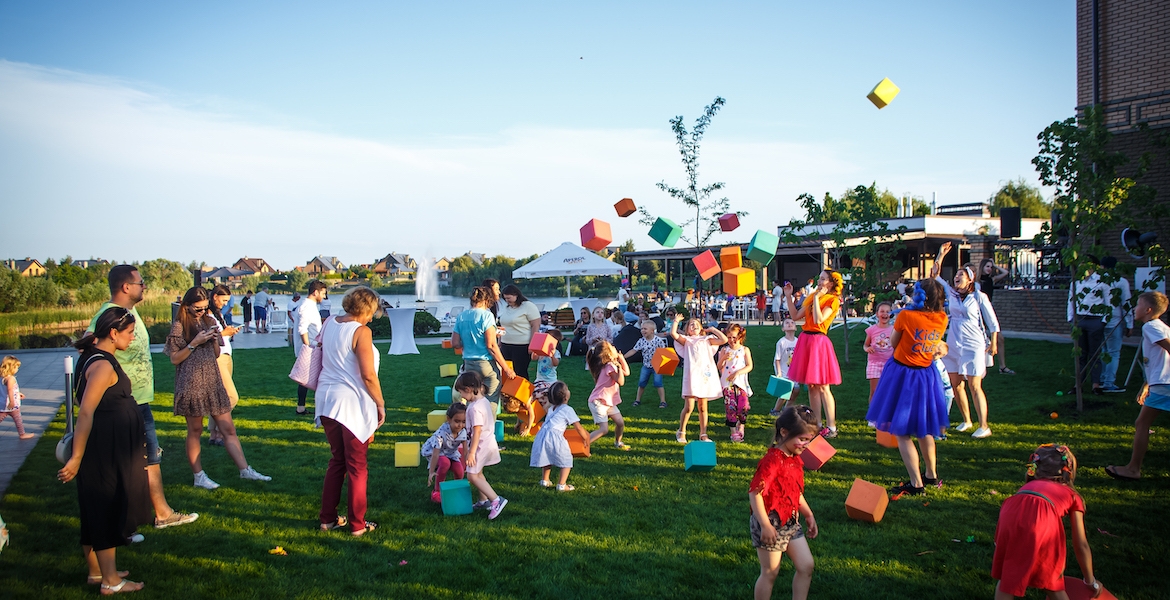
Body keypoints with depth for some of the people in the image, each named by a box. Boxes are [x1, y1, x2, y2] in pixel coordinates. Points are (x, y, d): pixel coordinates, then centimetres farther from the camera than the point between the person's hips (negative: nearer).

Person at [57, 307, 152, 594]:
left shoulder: (96, 358, 10)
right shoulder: (103, 365, -21)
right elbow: (85, 413, -25)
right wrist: (76, 458, -25)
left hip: (112, 449, 10)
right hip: (105, 452, -10)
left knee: (98, 511, 18)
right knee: (107, 510, 0)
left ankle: (97, 571, 31)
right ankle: (110, 581, 11)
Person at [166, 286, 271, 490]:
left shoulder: (209, 321, 12)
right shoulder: (179, 326, -4)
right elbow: (174, 359, -6)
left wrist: (215, 339, -3)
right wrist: (195, 343, -16)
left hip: (213, 381, 5)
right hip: (191, 384, -5)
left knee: (228, 429, 4)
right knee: (195, 431, 4)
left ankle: (245, 469, 5)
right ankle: (199, 476, 14)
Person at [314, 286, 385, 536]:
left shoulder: (329, 324, 6)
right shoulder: (361, 332, -15)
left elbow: (323, 363, 15)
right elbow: (368, 375, -17)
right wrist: (380, 404, -6)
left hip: (327, 401, 7)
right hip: (353, 403, -7)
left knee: (337, 461, 19)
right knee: (357, 467, 4)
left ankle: (328, 518, 24)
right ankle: (357, 524, 12)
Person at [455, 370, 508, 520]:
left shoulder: (475, 408, -24)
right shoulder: (485, 401, 4)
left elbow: (477, 431, -26)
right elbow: (493, 417, 17)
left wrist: (471, 452, -22)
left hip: (481, 444, -10)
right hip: (488, 440, 10)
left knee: (472, 476, -5)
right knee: (478, 473, 21)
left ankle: (496, 500, -10)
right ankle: (484, 501, 31)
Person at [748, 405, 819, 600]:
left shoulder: (795, 460, 6)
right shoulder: (772, 460, -22)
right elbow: (755, 493, -26)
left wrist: (809, 515, 18)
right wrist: (765, 525, -26)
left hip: (790, 522, 9)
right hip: (770, 524, -9)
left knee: (806, 566, 9)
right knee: (770, 573, 3)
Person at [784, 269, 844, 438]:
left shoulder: (832, 300, -7)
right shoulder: (811, 296, 15)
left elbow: (818, 320, -21)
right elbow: (796, 316, 12)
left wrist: (817, 297, -16)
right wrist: (789, 297, 8)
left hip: (819, 341, -7)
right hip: (805, 340, 7)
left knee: (822, 387, -6)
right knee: (811, 386, 10)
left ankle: (831, 427, 1)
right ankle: (817, 425, 18)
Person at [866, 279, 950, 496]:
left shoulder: (906, 315, -19)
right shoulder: (942, 319, -5)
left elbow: (893, 343, -5)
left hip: (903, 373, -5)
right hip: (927, 375, 6)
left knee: (901, 431, 1)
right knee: (924, 427, 23)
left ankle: (916, 483, -3)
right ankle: (932, 475, 33)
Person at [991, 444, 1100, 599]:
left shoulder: (1029, 486, 39)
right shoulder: (1072, 495, 33)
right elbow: (1081, 545, 33)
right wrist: (1091, 581, 45)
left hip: (1011, 511, 2)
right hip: (1043, 519, -2)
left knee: (1006, 577, 21)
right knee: (1052, 582, 22)